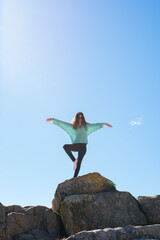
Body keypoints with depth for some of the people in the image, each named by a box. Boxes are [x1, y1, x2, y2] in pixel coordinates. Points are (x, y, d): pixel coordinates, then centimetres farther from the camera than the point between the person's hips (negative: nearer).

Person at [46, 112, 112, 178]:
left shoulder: (85, 126, 14)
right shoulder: (72, 126, 11)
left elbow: (95, 125, 22)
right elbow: (61, 123, 8)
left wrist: (104, 123, 24)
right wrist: (53, 119, 4)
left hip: (83, 146, 0)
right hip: (75, 145, 0)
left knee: (79, 162, -9)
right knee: (65, 146, -28)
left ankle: (74, 177, -6)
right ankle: (74, 160, -13)